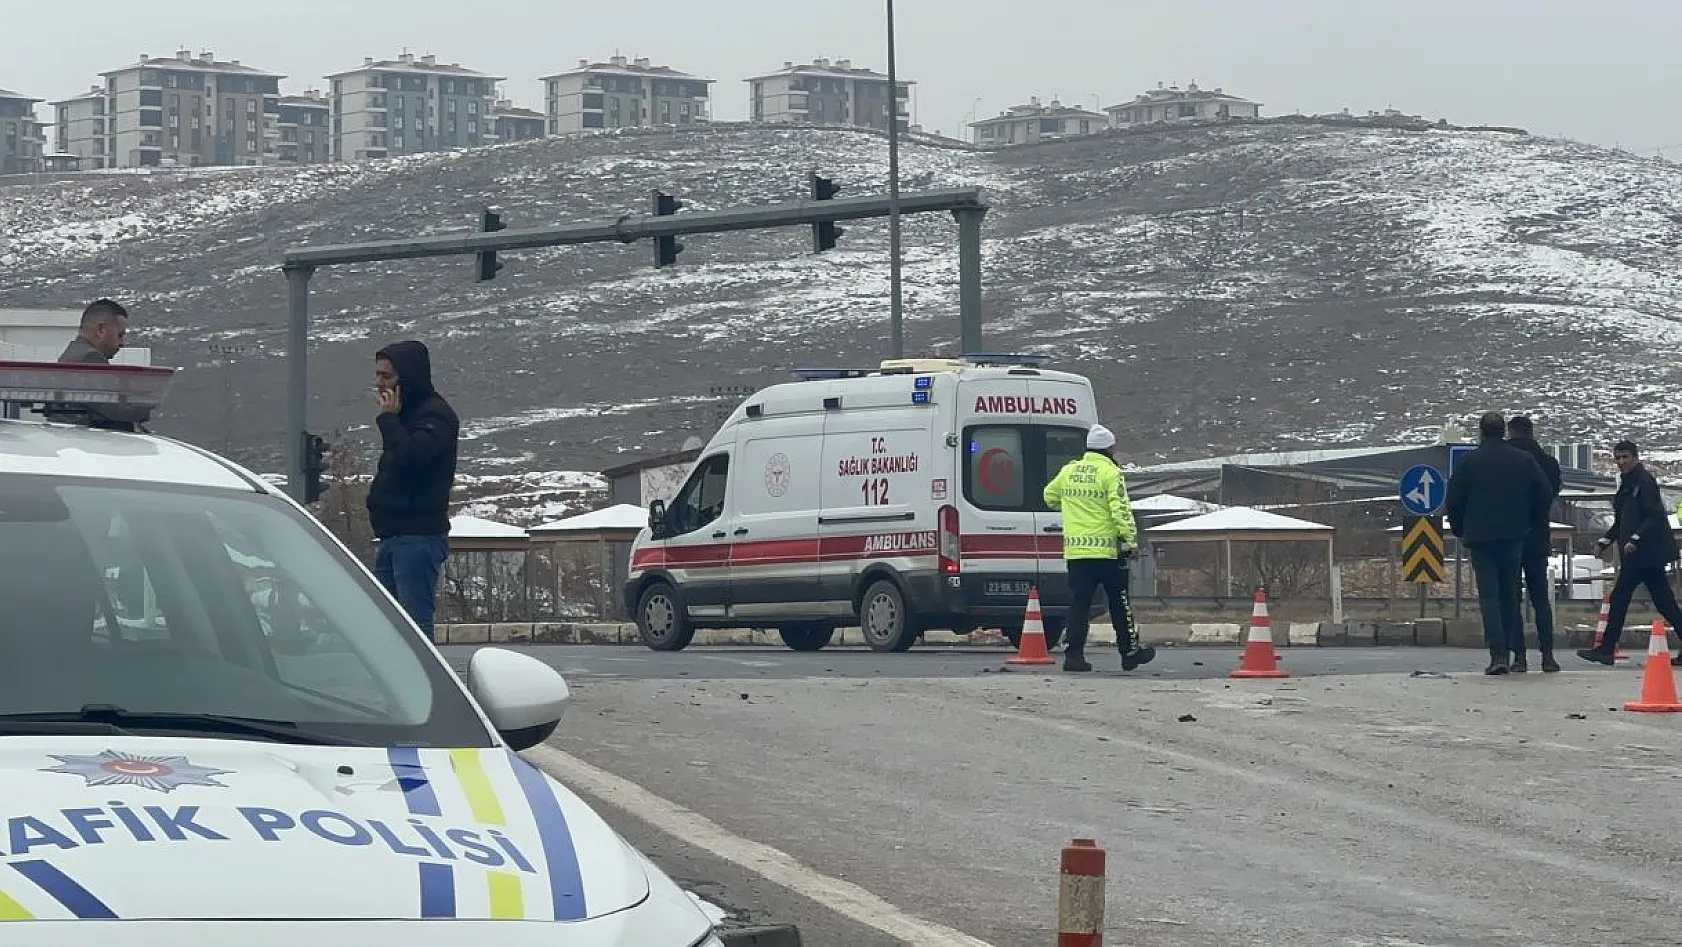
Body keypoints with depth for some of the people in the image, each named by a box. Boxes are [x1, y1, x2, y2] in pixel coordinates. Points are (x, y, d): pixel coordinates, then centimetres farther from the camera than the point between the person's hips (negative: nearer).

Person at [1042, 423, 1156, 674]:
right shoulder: (1110, 472, -7)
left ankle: (1074, 654, -4)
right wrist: (1130, 540, -13)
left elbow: (1050, 497, 24)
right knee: (1119, 603, 9)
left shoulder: (1069, 470, 10)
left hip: (1075, 550, 4)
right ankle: (1129, 652, 16)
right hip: (1106, 550, -4)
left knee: (1079, 604, 4)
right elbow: (1121, 509, -15)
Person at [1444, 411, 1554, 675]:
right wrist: (1529, 523, 20)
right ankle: (1513, 653, 14)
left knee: (1489, 596, -4)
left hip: (1480, 537, -3)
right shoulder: (1524, 460, 4)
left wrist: (1459, 530, 13)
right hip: (1514, 537, 3)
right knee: (1510, 595, 12)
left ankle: (1498, 654, -16)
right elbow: (1545, 496, 8)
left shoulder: (1468, 462, -4)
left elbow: (1453, 502, -2)